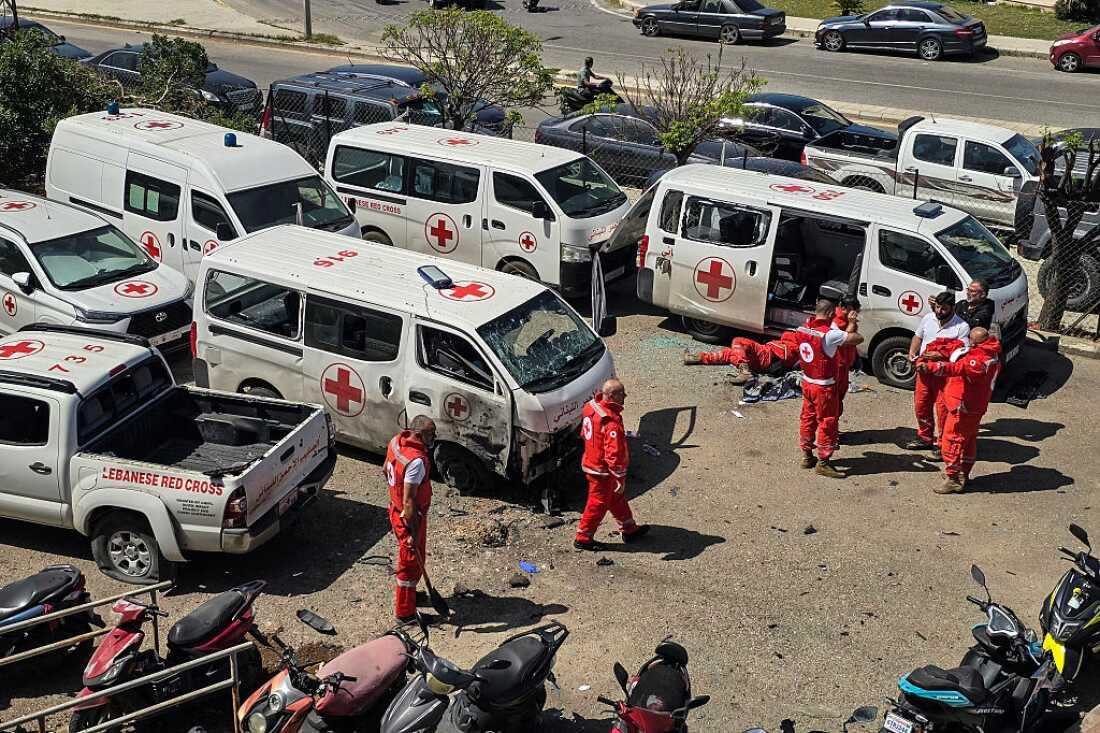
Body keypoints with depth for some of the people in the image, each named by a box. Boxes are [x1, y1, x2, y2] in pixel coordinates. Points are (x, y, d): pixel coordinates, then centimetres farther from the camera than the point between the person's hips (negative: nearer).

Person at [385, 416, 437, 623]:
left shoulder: (397, 441, -6)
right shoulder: (417, 461, -33)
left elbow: (385, 469, 13)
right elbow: (409, 502, -32)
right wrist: (413, 534, -26)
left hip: (396, 510, 9)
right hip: (410, 518, -9)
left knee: (407, 557, 28)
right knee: (412, 563, 7)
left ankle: (407, 593, 49)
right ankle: (404, 613, 20)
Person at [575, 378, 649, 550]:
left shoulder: (592, 407, -3)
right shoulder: (611, 422, -32)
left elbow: (584, 433, 13)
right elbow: (614, 453, -31)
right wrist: (620, 478, -24)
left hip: (591, 463, 9)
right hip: (603, 471, -9)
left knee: (617, 498, 23)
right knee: (598, 503, 8)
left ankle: (629, 529, 38)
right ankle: (583, 538, 22)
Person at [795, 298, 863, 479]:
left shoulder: (802, 329, -3)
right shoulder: (829, 334, -24)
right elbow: (858, 339, -21)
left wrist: (850, 325, 13)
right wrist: (852, 325, 0)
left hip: (807, 382, 7)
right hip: (824, 387, -7)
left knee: (807, 418, 17)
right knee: (827, 423, 4)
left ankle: (806, 456, 28)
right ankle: (823, 463, 10)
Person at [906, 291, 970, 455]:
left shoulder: (962, 327, -12)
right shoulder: (928, 318, 5)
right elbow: (917, 337, 18)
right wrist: (912, 354, 1)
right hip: (923, 369, 6)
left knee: (943, 409, -3)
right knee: (921, 405, 15)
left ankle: (942, 443, 10)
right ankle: (925, 438, 32)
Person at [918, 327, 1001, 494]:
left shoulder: (978, 359, -27)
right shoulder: (993, 356, 5)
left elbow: (957, 368, -41)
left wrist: (930, 367, -52)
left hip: (963, 407, -10)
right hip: (976, 407, 10)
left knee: (951, 441, -3)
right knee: (968, 440, 21)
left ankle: (954, 480, 0)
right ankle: (963, 474, 34)